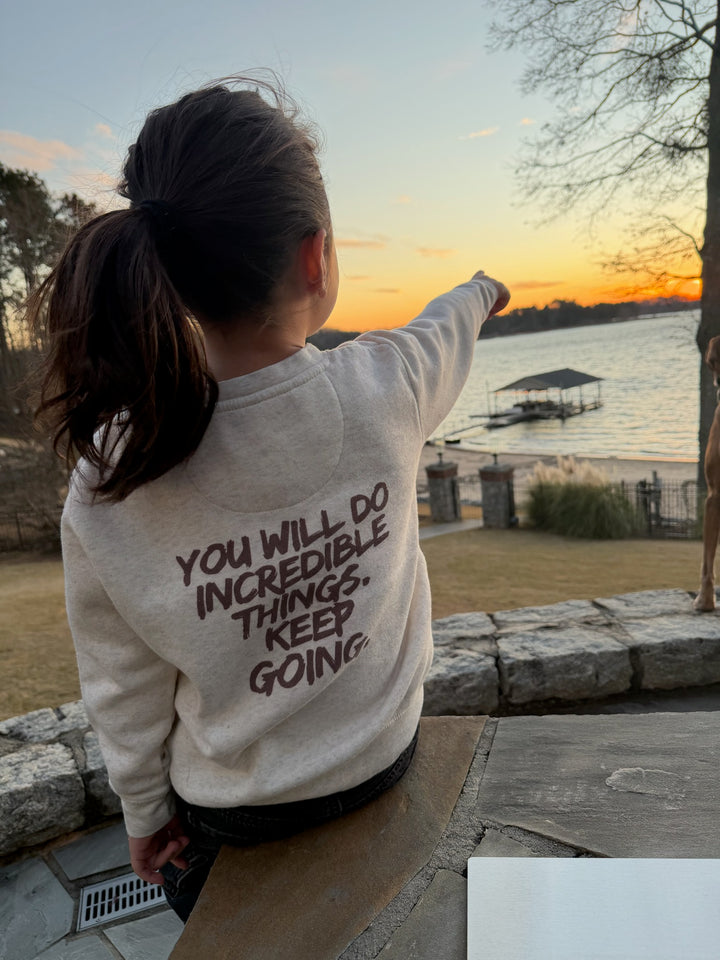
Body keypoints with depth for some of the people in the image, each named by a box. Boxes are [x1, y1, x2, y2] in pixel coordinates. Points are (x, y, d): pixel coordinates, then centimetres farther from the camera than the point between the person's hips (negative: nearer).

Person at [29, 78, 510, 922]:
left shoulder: (110, 476, -30)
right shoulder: (386, 390, -28)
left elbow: (124, 688, -15)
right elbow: (445, 329, -2)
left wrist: (145, 816, 5)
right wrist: (481, 292, 23)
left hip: (233, 805, -1)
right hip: (381, 760, 2)